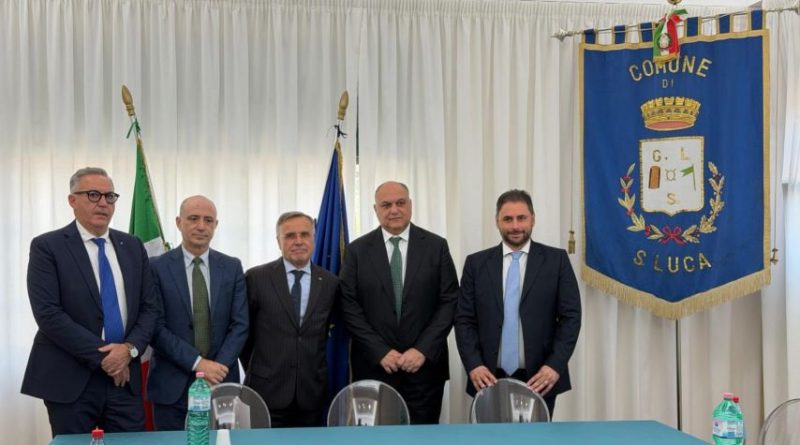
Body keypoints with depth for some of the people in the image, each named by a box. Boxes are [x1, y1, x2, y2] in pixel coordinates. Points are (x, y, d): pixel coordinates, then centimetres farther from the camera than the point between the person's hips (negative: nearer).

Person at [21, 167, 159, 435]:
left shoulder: (132, 247, 12)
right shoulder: (47, 247, -3)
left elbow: (149, 307, 9)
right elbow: (48, 314, -12)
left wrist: (129, 348, -9)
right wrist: (101, 356, -14)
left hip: (125, 377, 4)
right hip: (70, 381, -3)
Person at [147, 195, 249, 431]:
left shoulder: (232, 267, 6)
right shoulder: (157, 268, -2)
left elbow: (240, 324, 2)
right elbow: (156, 328, -8)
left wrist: (218, 367, -11)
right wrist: (198, 363, -15)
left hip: (221, 382, 2)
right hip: (172, 386, -2)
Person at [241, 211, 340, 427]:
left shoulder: (330, 283, 4)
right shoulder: (257, 278, -2)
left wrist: (317, 371, 12)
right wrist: (254, 370, 10)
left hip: (312, 394, 2)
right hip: (268, 392, -2)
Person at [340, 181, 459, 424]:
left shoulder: (436, 246, 3)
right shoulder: (357, 250, 3)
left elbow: (450, 301, 0)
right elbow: (349, 306, -1)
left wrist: (423, 350, -10)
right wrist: (381, 352, -10)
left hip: (425, 363, 0)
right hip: (374, 365, 0)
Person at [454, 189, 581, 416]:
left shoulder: (556, 260, 3)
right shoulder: (476, 263, 7)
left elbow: (571, 317, -1)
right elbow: (464, 319, 4)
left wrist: (555, 365, -12)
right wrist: (474, 365, -9)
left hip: (540, 378, -1)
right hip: (490, 378, 1)